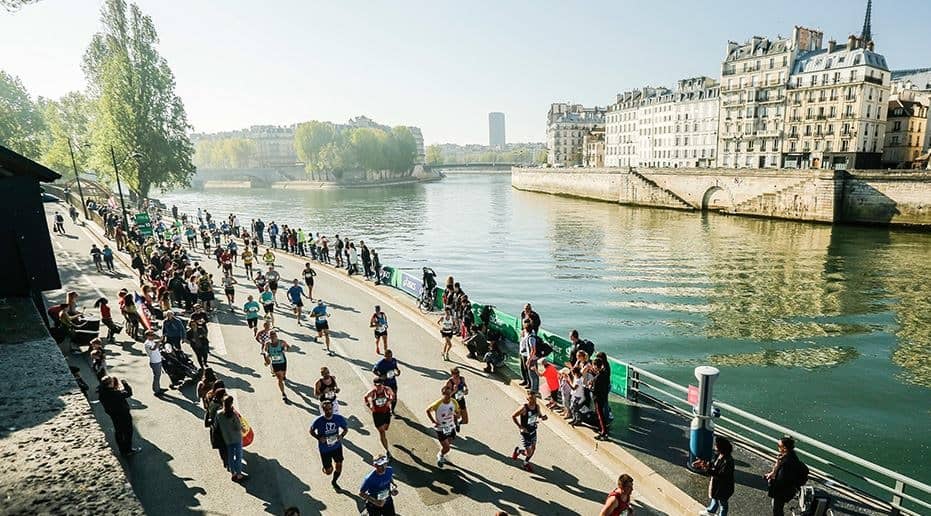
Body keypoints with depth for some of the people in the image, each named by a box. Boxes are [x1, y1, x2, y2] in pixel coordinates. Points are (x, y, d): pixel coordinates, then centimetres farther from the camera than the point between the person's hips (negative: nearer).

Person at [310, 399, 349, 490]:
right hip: (324, 449, -2)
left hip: (337, 446, 2)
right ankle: (325, 468, 41)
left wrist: (341, 435, -19)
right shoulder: (318, 421, -22)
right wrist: (319, 438, -20)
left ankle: (334, 481, 38)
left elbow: (346, 428, 0)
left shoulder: (339, 418, -16)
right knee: (329, 471, 3)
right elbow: (311, 431, -4)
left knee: (339, 465, 8)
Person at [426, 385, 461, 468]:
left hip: (451, 427, 5)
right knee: (446, 448, -7)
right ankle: (440, 456, 27)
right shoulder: (438, 404, -23)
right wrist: (433, 421, -11)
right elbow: (428, 410, -8)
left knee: (447, 446, 17)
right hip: (441, 428, -5)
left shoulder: (454, 402, -11)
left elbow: (458, 413, 5)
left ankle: (441, 456, 50)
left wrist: (456, 415, -18)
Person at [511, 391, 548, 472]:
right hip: (525, 432, -6)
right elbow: (513, 416, -17)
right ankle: (518, 450, 28)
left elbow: (539, 415, 11)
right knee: (528, 453, -5)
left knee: (533, 448, 19)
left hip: (533, 431, 6)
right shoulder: (524, 408, -26)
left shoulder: (537, 406, -8)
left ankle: (526, 463, 44)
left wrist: (543, 417, -12)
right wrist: (520, 426, -21)